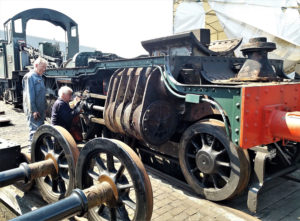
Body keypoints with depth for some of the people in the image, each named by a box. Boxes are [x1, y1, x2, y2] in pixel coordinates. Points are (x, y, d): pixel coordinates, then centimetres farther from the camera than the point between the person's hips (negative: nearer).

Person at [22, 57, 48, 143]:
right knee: (35, 130, -8)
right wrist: (33, 110, -20)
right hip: (34, 111, -9)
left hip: (40, 110, 9)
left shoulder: (39, 77, 16)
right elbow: (29, 95, -17)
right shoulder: (30, 77, -11)